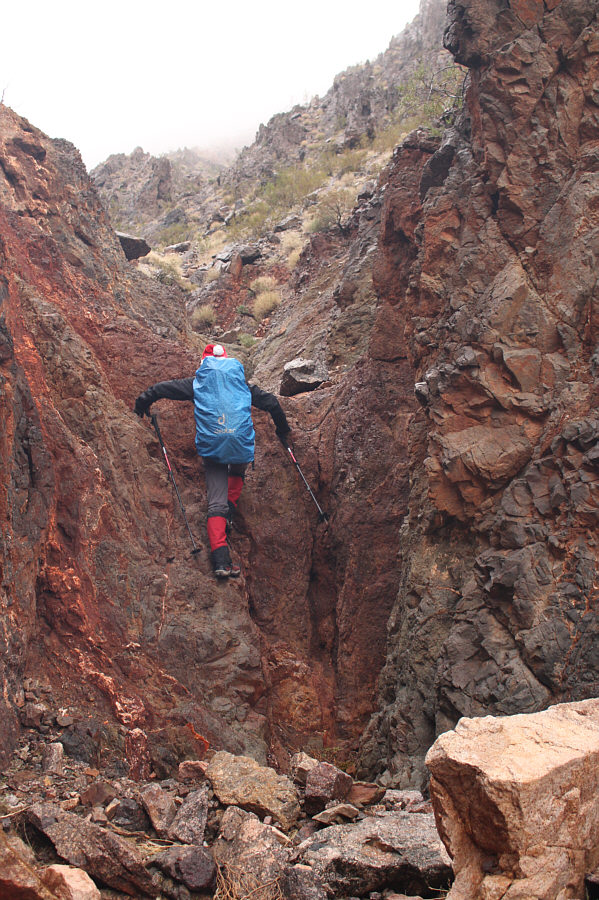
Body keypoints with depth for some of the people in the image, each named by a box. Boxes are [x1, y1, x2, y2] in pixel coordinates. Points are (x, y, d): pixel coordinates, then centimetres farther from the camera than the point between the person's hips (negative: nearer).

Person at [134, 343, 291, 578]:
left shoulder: (197, 384, 16)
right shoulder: (243, 385, 20)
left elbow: (161, 389, 14)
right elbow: (271, 403, 23)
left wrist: (142, 403, 31)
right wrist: (283, 432, 37)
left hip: (211, 447, -1)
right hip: (241, 444, 1)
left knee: (216, 503, 0)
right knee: (237, 472, 37)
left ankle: (221, 560, -11)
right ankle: (229, 514, 21)